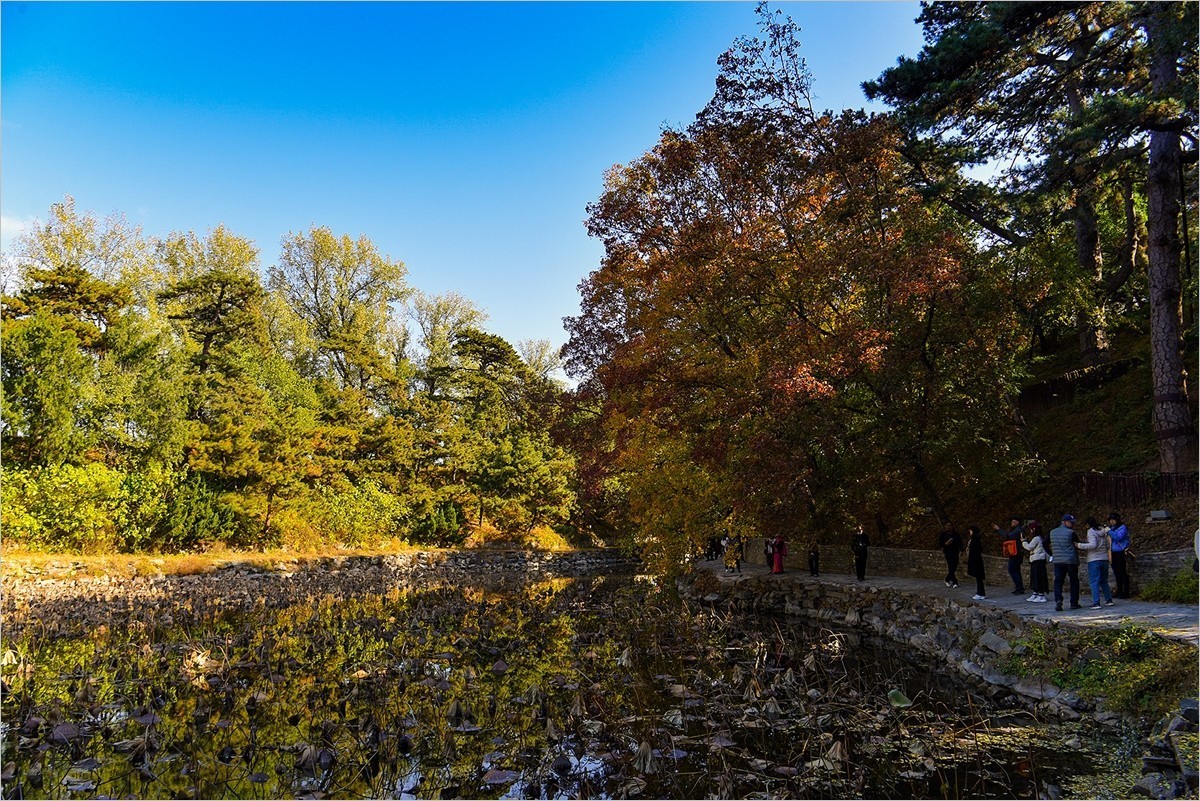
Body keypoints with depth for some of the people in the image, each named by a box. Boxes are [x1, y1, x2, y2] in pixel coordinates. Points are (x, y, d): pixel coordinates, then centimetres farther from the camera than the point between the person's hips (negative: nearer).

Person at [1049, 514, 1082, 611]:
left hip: (1057, 561, 3)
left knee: (1058, 581, 3)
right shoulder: (1071, 533, -7)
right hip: (1071, 561, -3)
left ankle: (1058, 600, -17)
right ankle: (1074, 603, 12)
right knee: (1074, 582, 10)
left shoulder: (1052, 533, 10)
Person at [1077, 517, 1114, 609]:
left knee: (1094, 582, -5)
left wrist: (1079, 545, -16)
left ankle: (1096, 603, -10)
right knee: (1103, 581, 20)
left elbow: (1093, 545, -22)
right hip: (1104, 559, 7)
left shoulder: (1091, 532, -9)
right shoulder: (1103, 531, 11)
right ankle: (1109, 600, 22)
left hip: (1094, 560, -7)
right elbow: (1108, 546, 13)